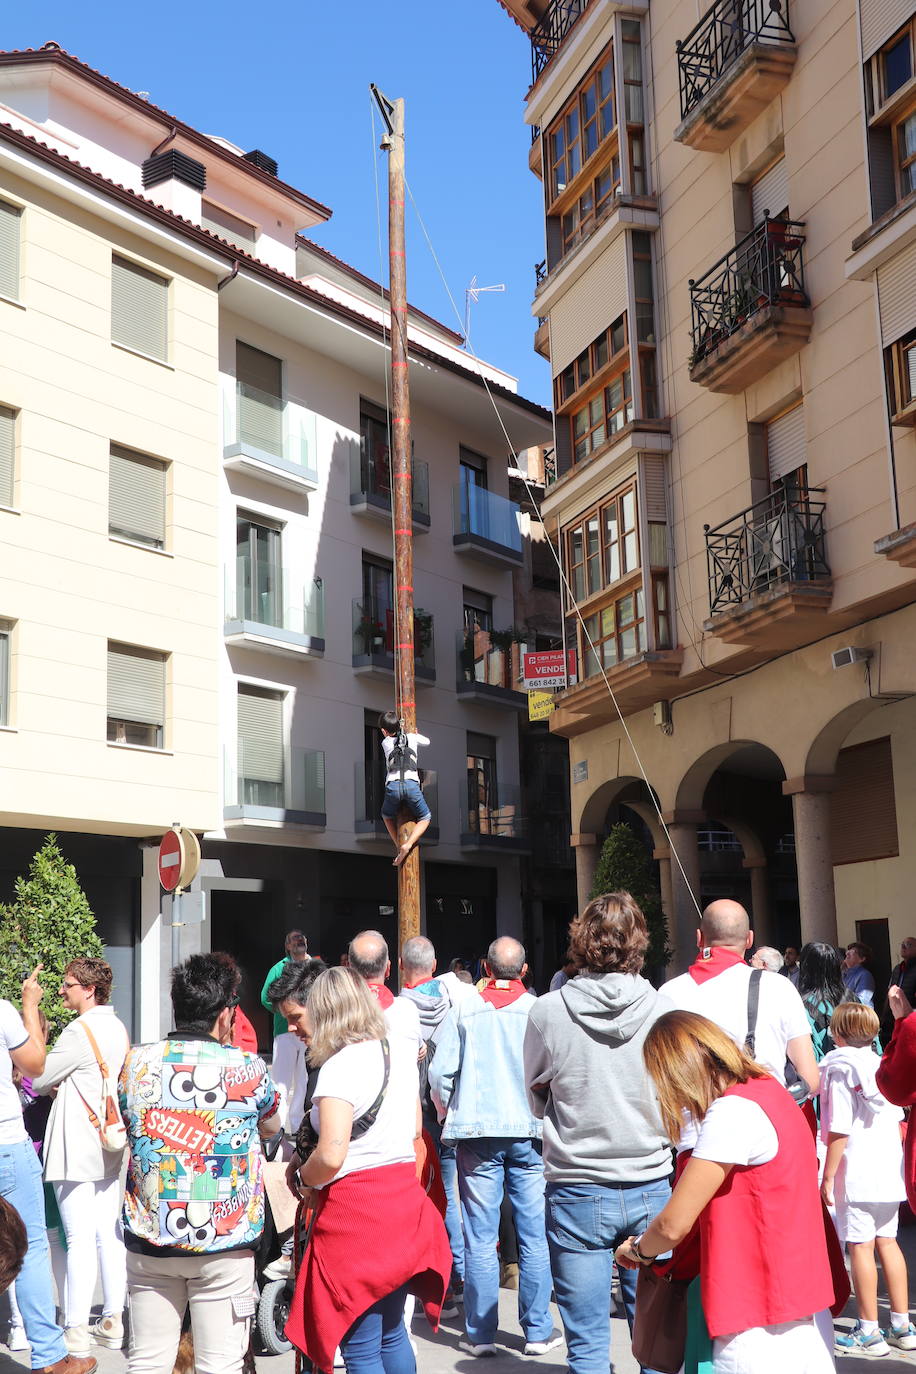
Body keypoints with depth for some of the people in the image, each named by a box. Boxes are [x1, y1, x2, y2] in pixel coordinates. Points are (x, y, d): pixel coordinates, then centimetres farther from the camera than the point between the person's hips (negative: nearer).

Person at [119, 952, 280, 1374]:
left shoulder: (136, 1062, -3)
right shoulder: (247, 1068, -10)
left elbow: (118, 1136, 12)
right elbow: (272, 1126, 8)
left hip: (149, 1243, 3)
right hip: (224, 1244, -3)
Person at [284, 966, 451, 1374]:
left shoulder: (340, 1066, -16)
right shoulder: (402, 1053, 7)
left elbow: (331, 1156, -23)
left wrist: (303, 1179, -5)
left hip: (354, 1207, -8)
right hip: (405, 1198, 8)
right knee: (391, 1332, 20)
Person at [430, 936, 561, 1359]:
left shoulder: (465, 1012, 1)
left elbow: (440, 1072, -1)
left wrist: (449, 1117, 16)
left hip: (477, 1135, 1)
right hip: (529, 1134, 0)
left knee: (480, 1238, 5)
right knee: (534, 1236, 7)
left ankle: (480, 1333, 10)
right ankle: (538, 1332, 11)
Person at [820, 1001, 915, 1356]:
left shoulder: (840, 1072, -12)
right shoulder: (882, 1067, 8)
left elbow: (839, 1131, -16)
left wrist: (828, 1177, -10)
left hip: (856, 1176, -7)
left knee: (860, 1247, 0)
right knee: (887, 1241, 15)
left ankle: (869, 1332, 5)